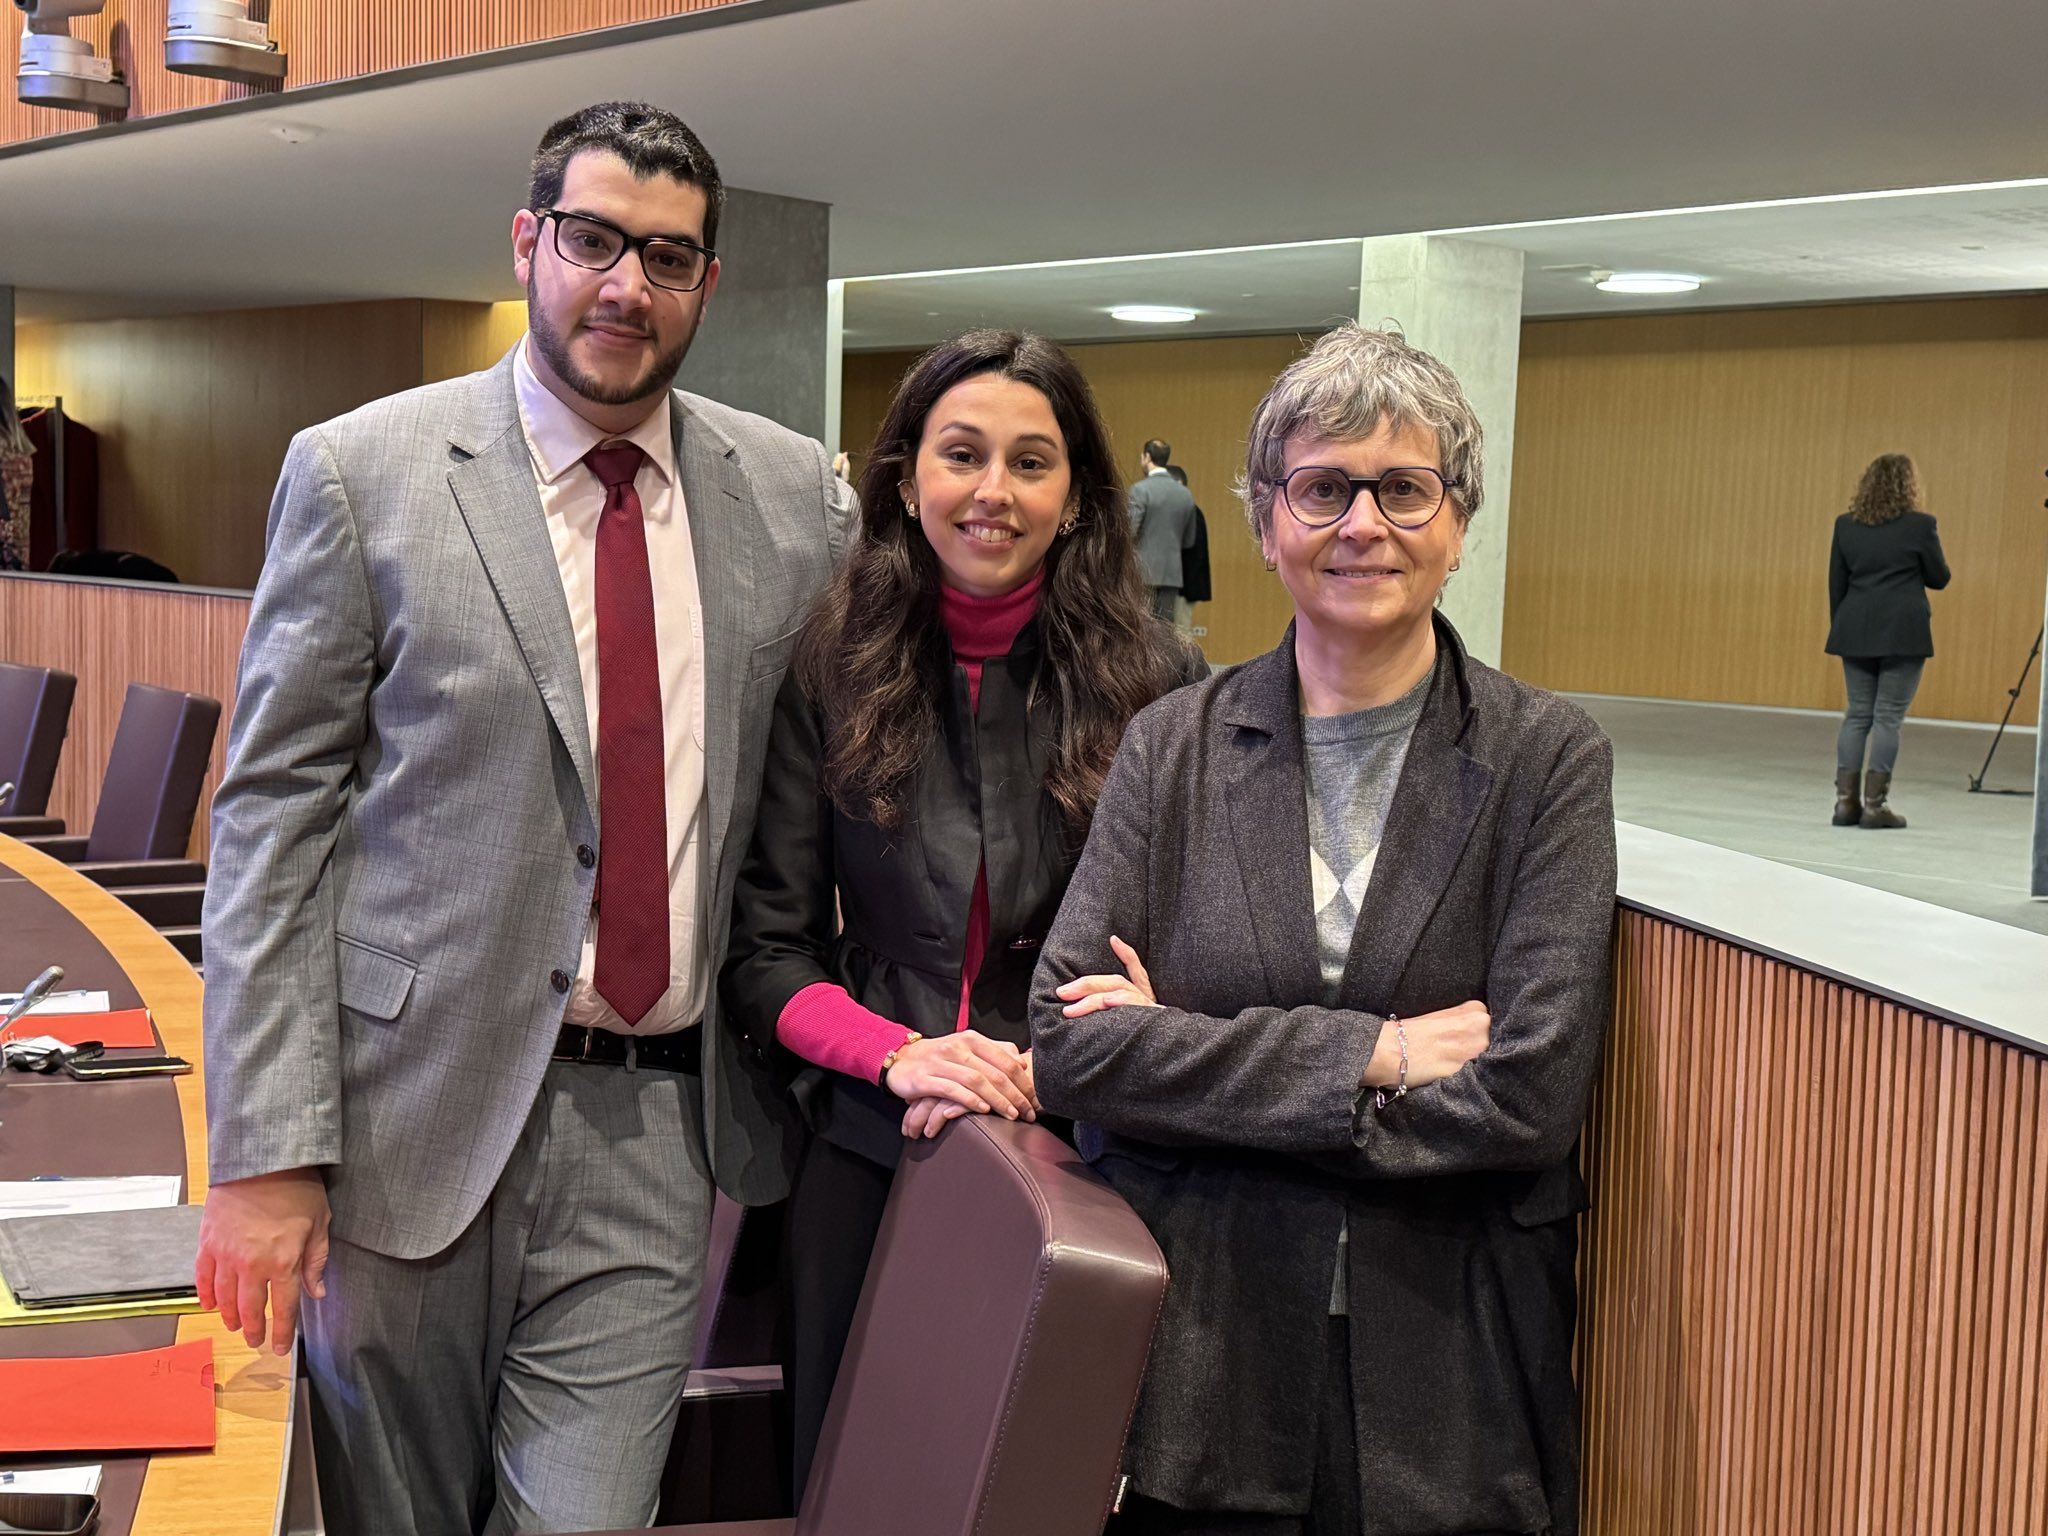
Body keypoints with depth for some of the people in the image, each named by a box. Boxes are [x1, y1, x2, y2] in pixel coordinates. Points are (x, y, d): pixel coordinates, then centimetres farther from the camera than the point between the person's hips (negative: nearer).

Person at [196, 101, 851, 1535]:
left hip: (659, 1136, 2)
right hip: (419, 1111, -1)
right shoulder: (360, 474, -3)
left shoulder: (795, 493, 5)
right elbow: (273, 819, -5)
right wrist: (265, 1155, -10)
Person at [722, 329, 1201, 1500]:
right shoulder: (832, 671, -1)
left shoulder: (1155, 683, -4)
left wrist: (1052, 1068, -18)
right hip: (869, 1151, 1)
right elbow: (764, 950, -1)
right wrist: (901, 1054, -16)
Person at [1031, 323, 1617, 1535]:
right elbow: (1069, 1043, -8)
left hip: (1449, 1381, -1)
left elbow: (1532, 1094, -13)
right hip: (1194, 1368, 1)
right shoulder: (1177, 747, 2)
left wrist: (1199, 1060, -12)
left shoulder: (1550, 758, -3)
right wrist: (1372, 1052, -15)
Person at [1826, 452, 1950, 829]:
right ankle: (1874, 804, -2)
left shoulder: (1846, 525, 6)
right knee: (1888, 716, -1)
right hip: (1902, 633, -4)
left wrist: (1840, 628, 18)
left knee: (1857, 714, 11)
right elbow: (1939, 578, 3)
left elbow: (1836, 584, 10)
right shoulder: (1919, 525, -7)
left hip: (1856, 632, 4)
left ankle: (1846, 801, 6)